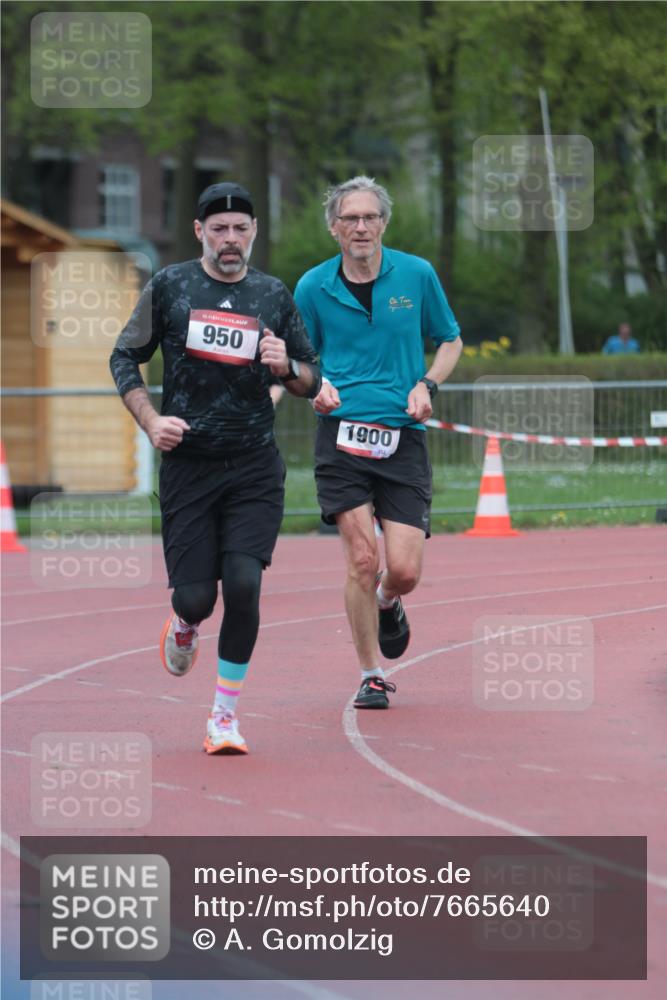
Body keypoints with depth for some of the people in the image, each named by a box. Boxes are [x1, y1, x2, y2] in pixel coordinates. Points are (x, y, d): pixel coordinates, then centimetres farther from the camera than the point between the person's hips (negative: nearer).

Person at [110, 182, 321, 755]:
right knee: (196, 596, -4)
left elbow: (311, 382, 13)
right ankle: (185, 625, 36)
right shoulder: (169, 287, 3)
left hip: (255, 467, 1)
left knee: (243, 584, -14)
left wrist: (286, 367, -10)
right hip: (187, 464, -1)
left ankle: (225, 713, 0)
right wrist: (150, 421, -5)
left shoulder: (273, 296, 7)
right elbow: (125, 359, 10)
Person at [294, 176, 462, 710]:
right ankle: (372, 676, 4)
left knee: (404, 571, -6)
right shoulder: (313, 287, 2)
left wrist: (426, 385, -3)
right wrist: (316, 386, -8)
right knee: (362, 557, -11)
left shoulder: (417, 275, 3)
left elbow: (450, 341, 15)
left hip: (403, 437, 1)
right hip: (342, 433, -1)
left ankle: (387, 605, 32)